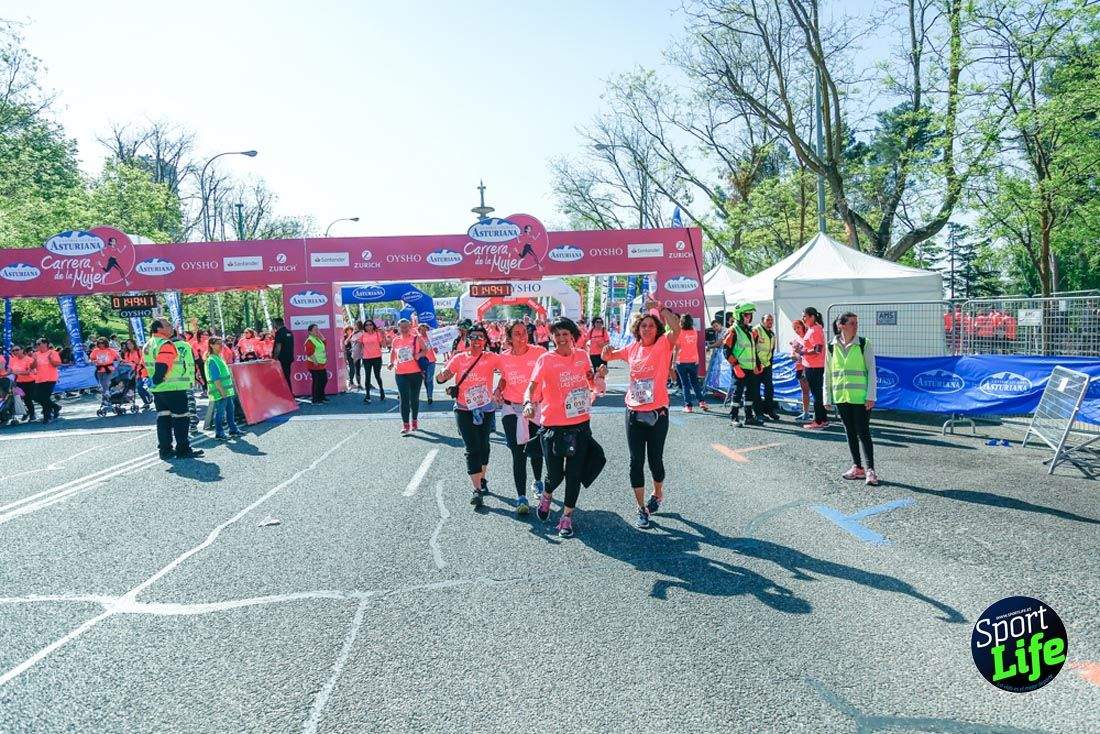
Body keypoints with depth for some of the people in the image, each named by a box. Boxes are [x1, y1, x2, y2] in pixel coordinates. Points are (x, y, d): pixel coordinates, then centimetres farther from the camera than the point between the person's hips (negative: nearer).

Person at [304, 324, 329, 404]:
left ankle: (321, 397, 28)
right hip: (315, 365, -10)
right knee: (316, 382, -6)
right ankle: (315, 400, 0)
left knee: (324, 380, 15)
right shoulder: (309, 341, -14)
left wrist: (320, 334, 9)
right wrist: (315, 362, -26)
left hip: (322, 364, 10)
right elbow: (310, 353, -20)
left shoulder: (318, 338, 16)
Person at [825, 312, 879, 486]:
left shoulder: (864, 344, -4)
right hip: (840, 397, 4)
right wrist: (827, 397, 9)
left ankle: (870, 470, 0)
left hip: (860, 397, -4)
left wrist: (871, 396, -10)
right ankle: (857, 468, 21)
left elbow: (871, 371, -4)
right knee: (850, 432, 11)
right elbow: (828, 374, 10)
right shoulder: (832, 347, 4)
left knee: (863, 432, -5)